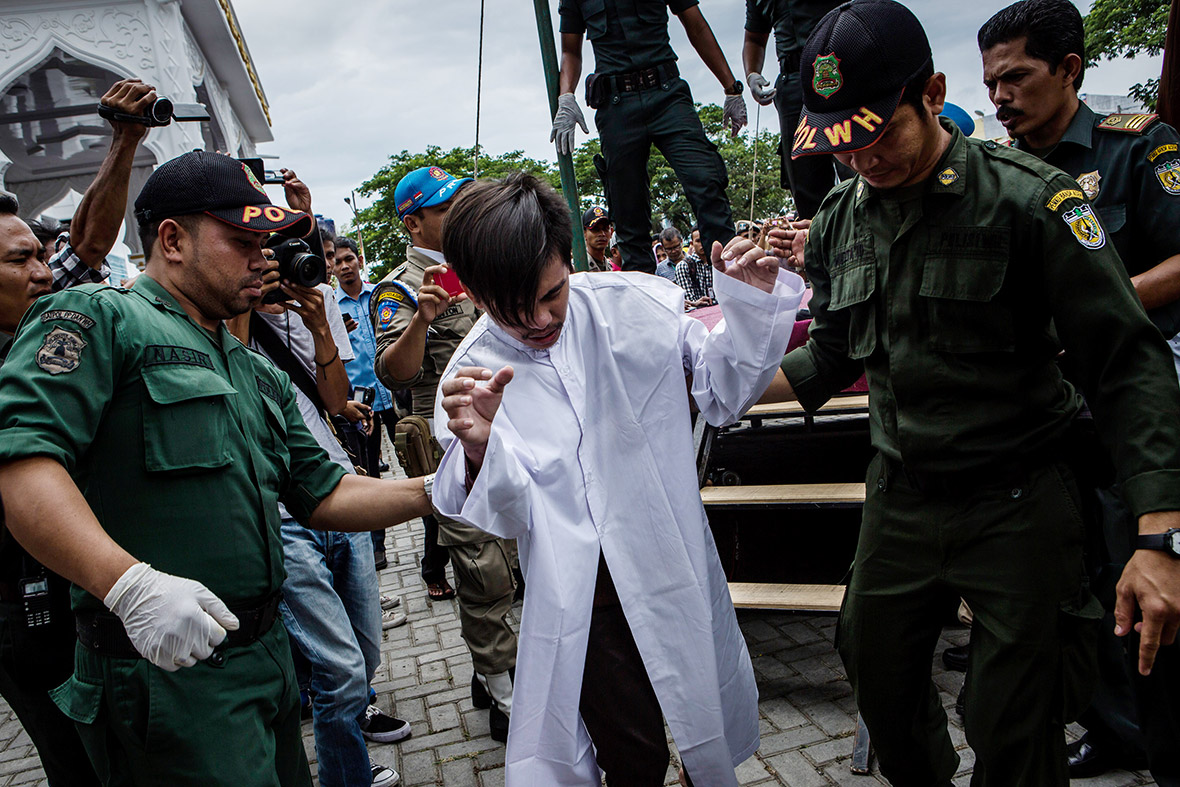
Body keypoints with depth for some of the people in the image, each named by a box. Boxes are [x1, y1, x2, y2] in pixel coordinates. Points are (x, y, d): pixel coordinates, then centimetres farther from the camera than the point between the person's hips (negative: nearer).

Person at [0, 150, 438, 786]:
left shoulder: (260, 374, 18)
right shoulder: (100, 319, -8)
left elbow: (323, 494, 16)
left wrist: (436, 489, 3)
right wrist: (131, 584, -34)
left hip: (265, 656, 8)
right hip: (165, 664, -8)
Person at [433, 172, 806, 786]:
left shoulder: (636, 305, -8)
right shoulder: (472, 378, -8)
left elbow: (723, 392, 4)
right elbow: (513, 517, -11)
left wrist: (752, 304, -11)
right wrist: (479, 451, -31)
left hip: (676, 570, 2)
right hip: (586, 598, -1)